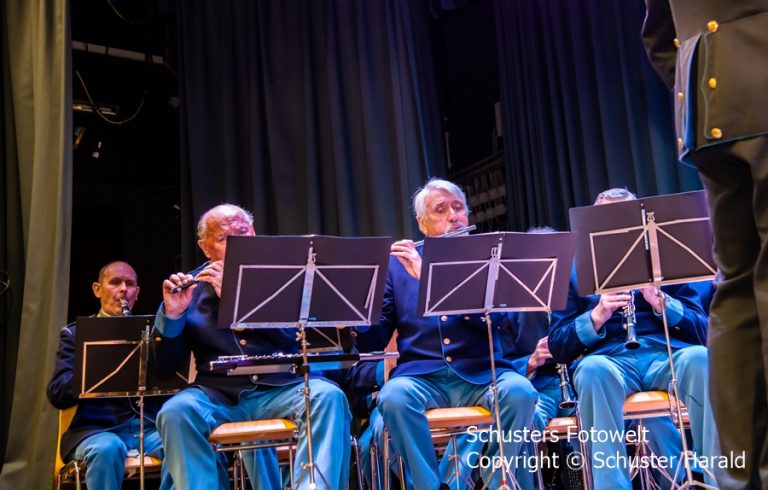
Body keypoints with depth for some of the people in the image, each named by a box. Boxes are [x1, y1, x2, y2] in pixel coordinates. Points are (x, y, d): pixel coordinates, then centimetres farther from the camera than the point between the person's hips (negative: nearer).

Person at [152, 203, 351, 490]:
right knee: (174, 412, -30)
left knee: (328, 396, -29)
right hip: (217, 396, 1)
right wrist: (171, 314, -12)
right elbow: (167, 360, 7)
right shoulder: (191, 288, 10)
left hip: (280, 390, 0)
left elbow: (294, 331, -7)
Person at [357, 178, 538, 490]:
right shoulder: (398, 263, 12)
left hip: (481, 374, 0)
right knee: (393, 397, -33)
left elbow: (493, 316, -9)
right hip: (422, 376, 0)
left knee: (520, 391, -31)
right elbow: (374, 338, 8)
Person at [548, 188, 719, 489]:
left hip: (667, 355, 1)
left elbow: (702, 331, 10)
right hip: (608, 360, -1)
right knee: (591, 369, -36)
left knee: (700, 357, -33)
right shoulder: (575, 271, 16)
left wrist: (660, 301, -9)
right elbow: (558, 348, 7)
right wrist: (596, 317, -12)